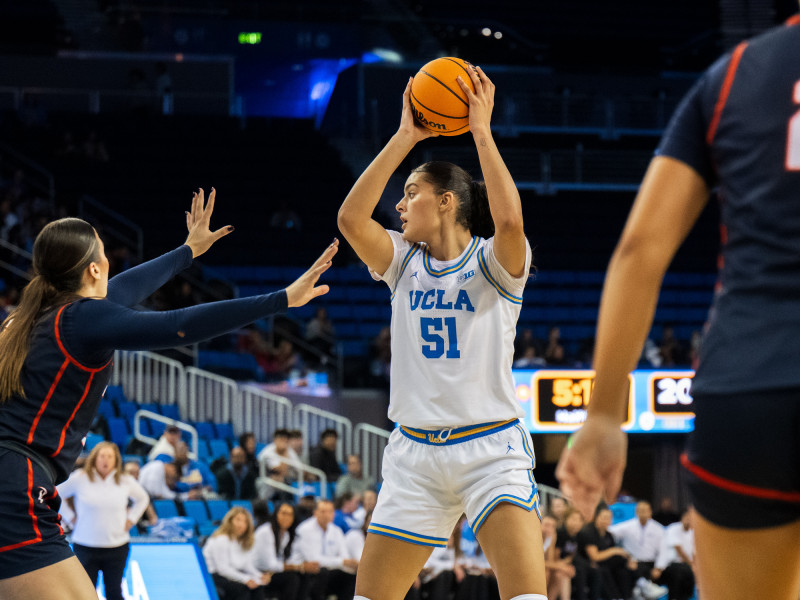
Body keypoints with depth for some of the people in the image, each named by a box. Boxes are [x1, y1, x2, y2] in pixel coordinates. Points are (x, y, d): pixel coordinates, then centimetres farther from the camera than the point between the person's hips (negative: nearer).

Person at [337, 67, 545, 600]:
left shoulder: (493, 262, -2)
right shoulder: (404, 262, 10)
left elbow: (509, 221, -26)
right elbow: (351, 218, -8)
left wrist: (482, 131, -19)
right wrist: (405, 137, -8)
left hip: (491, 445, -5)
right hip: (415, 451, 5)